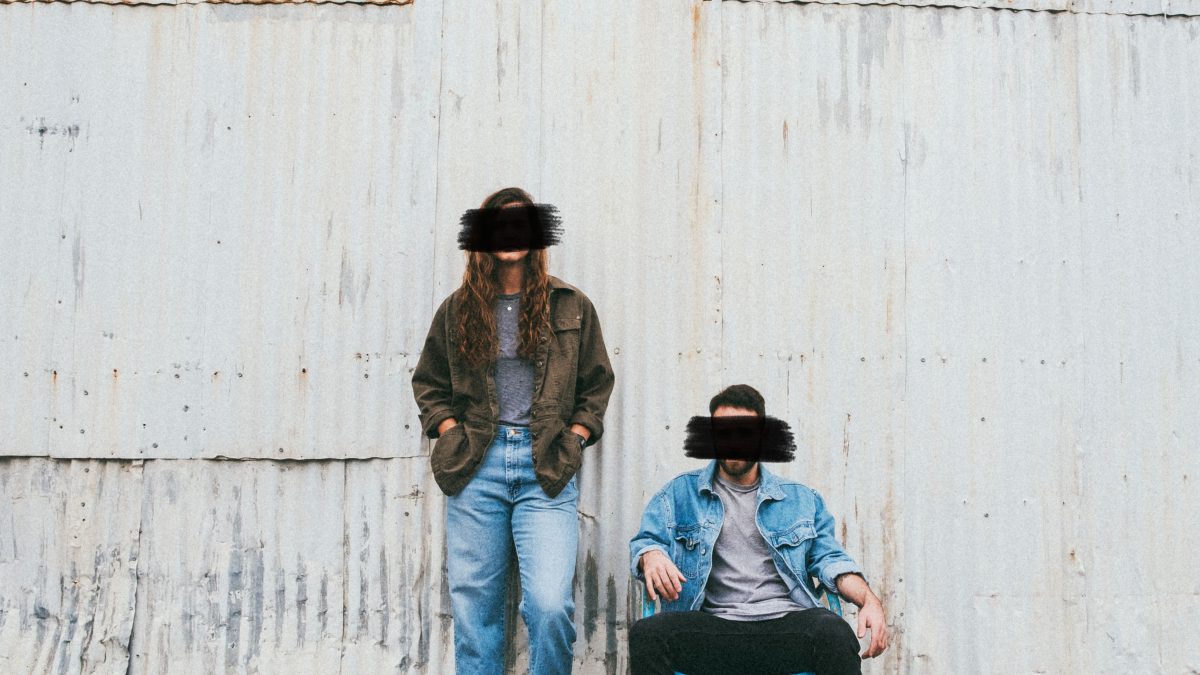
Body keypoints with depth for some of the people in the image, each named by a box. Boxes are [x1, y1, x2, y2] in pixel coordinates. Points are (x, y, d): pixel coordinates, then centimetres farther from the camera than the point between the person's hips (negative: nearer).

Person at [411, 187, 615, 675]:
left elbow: (596, 384, 13)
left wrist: (571, 441, 1)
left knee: (550, 604, -13)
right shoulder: (458, 309, 12)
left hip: (547, 470, -1)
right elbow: (428, 383, 19)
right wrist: (452, 434, 5)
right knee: (473, 605, 5)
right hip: (476, 466, 2)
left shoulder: (571, 307, 9)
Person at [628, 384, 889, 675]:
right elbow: (646, 540, 11)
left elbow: (830, 560, 16)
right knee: (646, 633, -32)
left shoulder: (802, 499, 22)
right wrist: (651, 556, -15)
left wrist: (869, 600, -4)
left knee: (833, 630, -34)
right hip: (713, 626, -1)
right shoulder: (680, 493, 18)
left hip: (786, 621, 1)